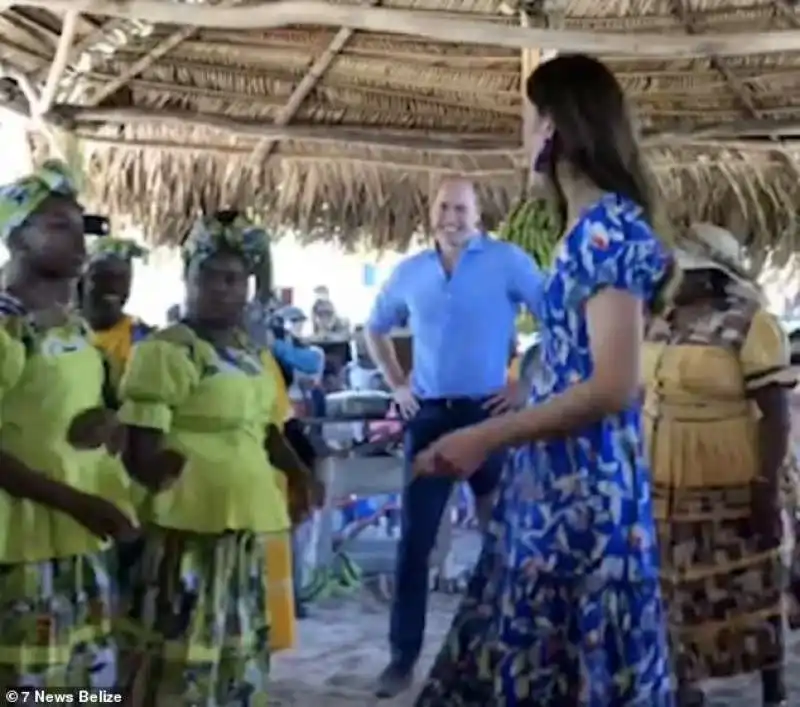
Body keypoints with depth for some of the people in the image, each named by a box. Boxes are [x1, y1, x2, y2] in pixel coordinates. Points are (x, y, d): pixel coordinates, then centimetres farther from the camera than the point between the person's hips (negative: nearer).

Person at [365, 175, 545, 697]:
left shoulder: (507, 262, -4)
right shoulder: (410, 272, 10)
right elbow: (376, 330, 25)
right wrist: (397, 385, 13)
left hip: (488, 413, -3)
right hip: (429, 416, 4)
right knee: (415, 539, 3)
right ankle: (404, 655, 12)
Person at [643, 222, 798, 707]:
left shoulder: (749, 326, -10)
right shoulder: (658, 324, 9)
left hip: (730, 490, -6)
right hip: (662, 487, 6)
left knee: (751, 594, 6)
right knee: (674, 593, 13)